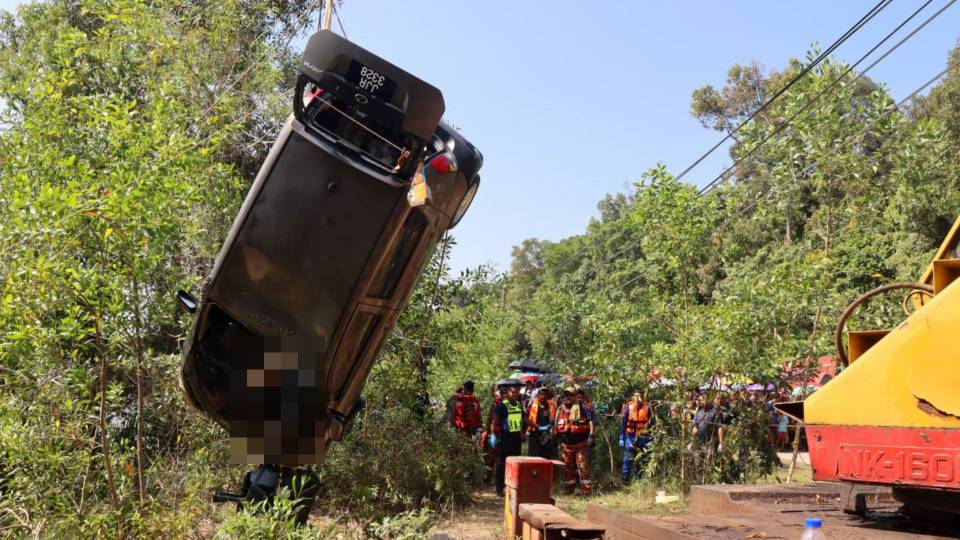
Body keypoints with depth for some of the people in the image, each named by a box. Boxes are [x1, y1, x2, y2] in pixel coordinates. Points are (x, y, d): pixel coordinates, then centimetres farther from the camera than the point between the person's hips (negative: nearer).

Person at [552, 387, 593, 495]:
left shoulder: (581, 408, -3)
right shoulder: (560, 409, 10)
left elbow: (590, 421, -8)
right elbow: (555, 424, 19)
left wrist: (591, 435, -16)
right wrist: (556, 438, 17)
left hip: (580, 443, -4)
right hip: (566, 444, 5)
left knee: (583, 467, -5)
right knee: (567, 468, 11)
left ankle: (587, 490, 0)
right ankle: (568, 490, 21)